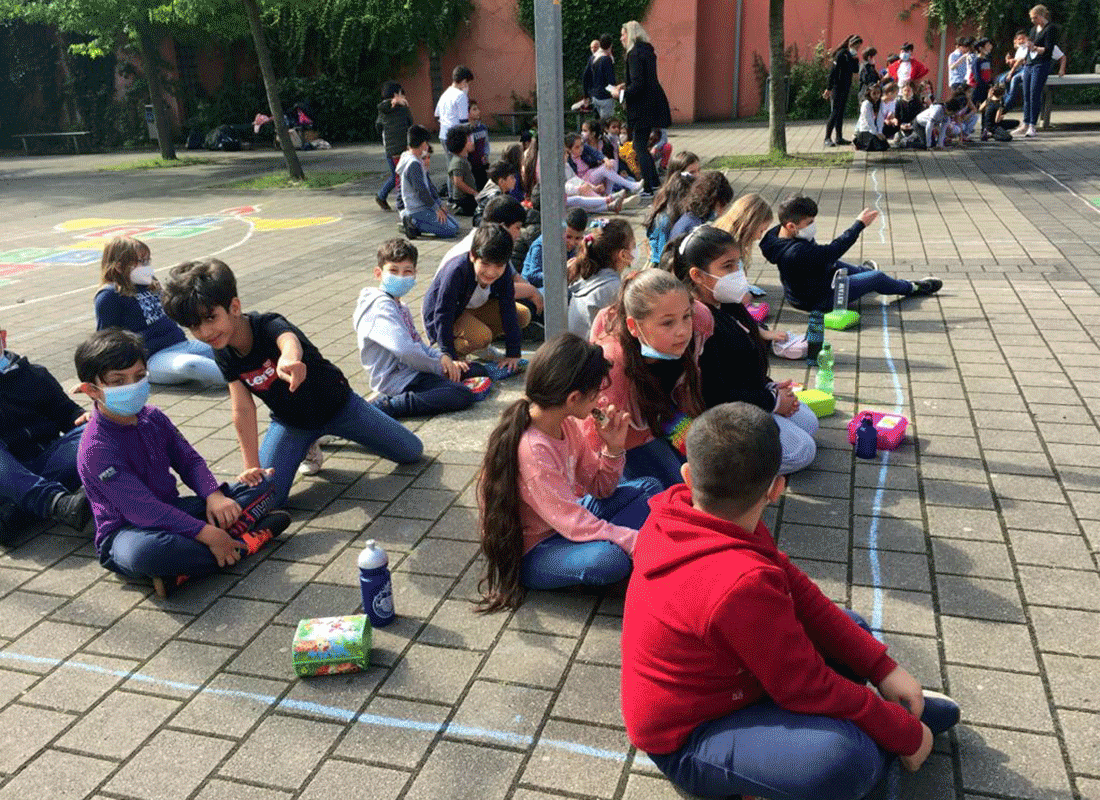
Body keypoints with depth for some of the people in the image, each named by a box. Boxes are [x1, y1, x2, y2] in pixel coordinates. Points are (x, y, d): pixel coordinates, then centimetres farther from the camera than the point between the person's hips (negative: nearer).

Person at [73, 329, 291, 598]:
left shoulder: (152, 417, 3)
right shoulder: (96, 449, -22)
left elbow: (189, 460, 10)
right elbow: (143, 510, -28)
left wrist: (214, 495, -12)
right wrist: (208, 534, -32)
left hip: (172, 513, 8)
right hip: (126, 532, -8)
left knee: (260, 485, 0)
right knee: (143, 552, -46)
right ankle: (243, 543, -28)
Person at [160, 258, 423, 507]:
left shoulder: (268, 325, -33)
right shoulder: (224, 354, -16)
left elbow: (289, 341, -58)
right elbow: (243, 410, -18)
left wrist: (289, 359, -83)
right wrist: (251, 467, -25)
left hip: (336, 405, -3)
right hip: (290, 421, 3)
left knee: (411, 452, 3)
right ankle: (308, 447, 15)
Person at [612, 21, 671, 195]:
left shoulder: (635, 54, -16)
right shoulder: (647, 51, 13)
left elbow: (638, 84, -22)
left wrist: (622, 94, -9)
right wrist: (626, 86, 18)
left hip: (643, 107, -9)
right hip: (653, 103, 9)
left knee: (639, 146, -4)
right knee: (641, 144, 17)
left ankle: (649, 187, -5)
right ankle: (654, 182, 21)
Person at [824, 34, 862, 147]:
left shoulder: (851, 56, 12)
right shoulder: (841, 54, -13)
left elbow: (856, 70, 12)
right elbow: (833, 72, -16)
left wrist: (855, 59, -5)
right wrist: (829, 88, -18)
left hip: (846, 88, 9)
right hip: (837, 87, -9)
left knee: (841, 112, 10)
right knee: (835, 112, -11)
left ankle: (839, 138, 14)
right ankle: (827, 138, -10)